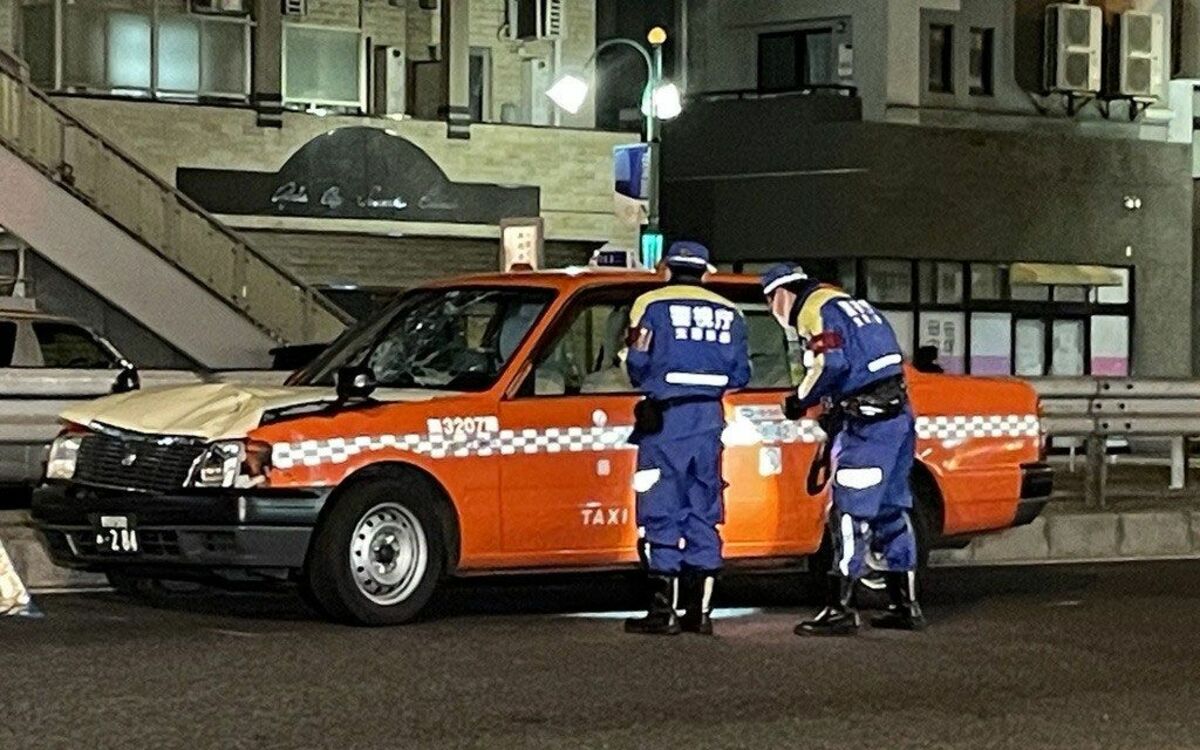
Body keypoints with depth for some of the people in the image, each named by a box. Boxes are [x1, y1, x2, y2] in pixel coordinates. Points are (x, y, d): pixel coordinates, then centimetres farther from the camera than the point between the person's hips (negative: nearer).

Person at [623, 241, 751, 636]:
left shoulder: (652, 306, -2)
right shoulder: (728, 313, 10)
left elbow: (638, 371, -2)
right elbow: (740, 375, 10)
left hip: (666, 418, -4)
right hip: (709, 418, 4)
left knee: (660, 514, -1)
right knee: (703, 515, 10)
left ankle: (664, 610, -4)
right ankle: (701, 611, 10)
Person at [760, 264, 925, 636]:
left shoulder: (815, 312, -7)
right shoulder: (847, 303, 22)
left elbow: (831, 365, -21)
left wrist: (799, 400, -5)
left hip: (868, 423, -10)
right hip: (897, 413, 10)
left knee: (851, 512, -8)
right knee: (891, 509, 15)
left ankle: (841, 609, -10)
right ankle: (906, 605, 19)